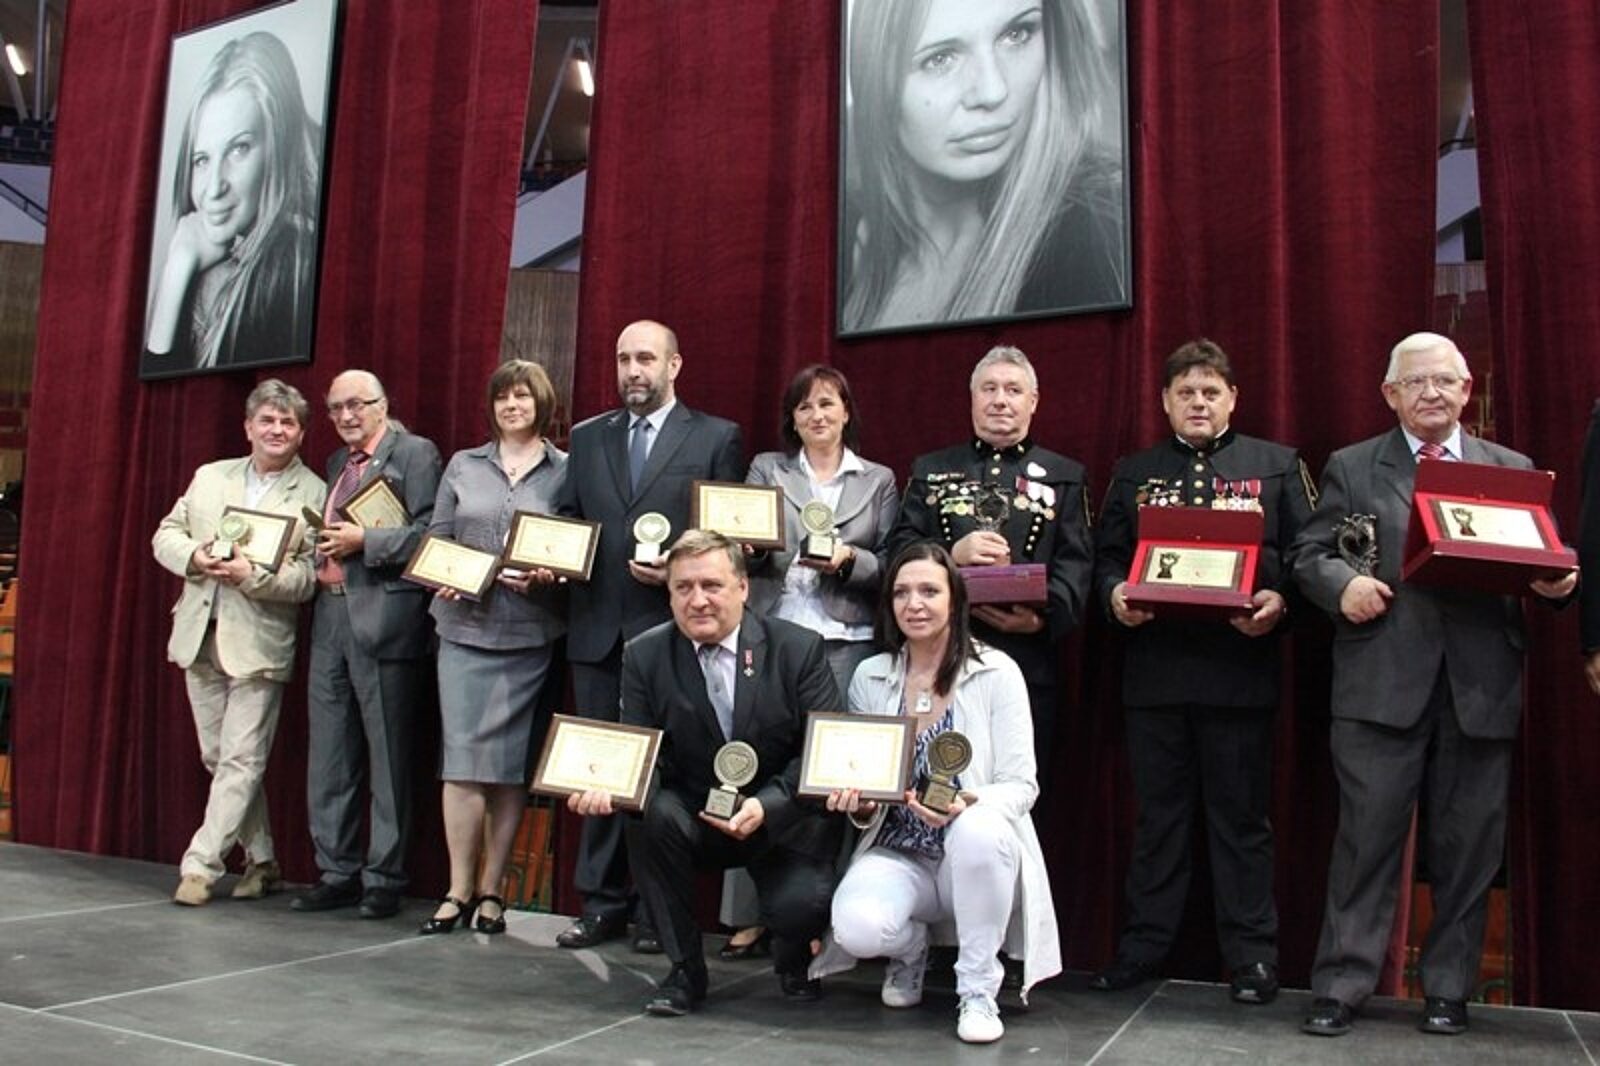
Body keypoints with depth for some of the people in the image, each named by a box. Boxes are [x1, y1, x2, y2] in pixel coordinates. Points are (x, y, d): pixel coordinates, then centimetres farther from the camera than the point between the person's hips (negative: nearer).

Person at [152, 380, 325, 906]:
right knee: (219, 758, 12)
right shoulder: (209, 477, 13)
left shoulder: (314, 494, -3)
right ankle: (262, 861, 24)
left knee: (240, 760, -6)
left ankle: (200, 865, 2)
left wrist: (252, 574, -23)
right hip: (201, 638, 6)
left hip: (257, 644, -5)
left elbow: (309, 577, -10)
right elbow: (166, 535, 12)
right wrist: (195, 557, -9)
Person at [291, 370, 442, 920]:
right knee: (329, 756, 11)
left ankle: (384, 879, 8)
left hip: (383, 619, -8)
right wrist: (324, 543, 3)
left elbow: (428, 534, -11)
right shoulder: (336, 463, 22)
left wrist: (364, 540, -16)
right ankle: (337, 872, 20)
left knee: (387, 756, 0)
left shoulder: (415, 454, -2)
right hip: (331, 615, 8)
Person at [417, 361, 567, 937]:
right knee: (461, 756, -3)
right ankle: (459, 889, 7)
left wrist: (547, 577, -14)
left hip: (529, 634, -1)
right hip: (464, 627, 2)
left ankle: (491, 890, 13)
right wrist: (442, 581, -6)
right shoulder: (462, 466, 13)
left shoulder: (566, 471, 6)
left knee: (511, 763, 3)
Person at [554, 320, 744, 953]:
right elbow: (568, 520, 17)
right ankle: (602, 901, 20)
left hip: (671, 628, -4)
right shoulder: (588, 438, 15)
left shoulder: (716, 439, 3)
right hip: (598, 630, 4)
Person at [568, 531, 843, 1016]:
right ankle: (685, 968, -6)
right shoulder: (645, 655, -3)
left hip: (784, 820, -2)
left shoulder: (799, 648, -9)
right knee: (649, 812, -29)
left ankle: (792, 957, 15)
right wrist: (609, 789, -28)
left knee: (801, 904, -27)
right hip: (695, 816, 2)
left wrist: (765, 806, -27)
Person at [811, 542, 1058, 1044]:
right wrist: (860, 805, -15)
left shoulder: (997, 672, -5)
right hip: (898, 854, 2)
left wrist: (969, 805, -29)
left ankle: (979, 988, -12)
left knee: (979, 829, -38)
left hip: (977, 854, -2)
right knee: (857, 926, -30)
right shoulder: (870, 677, 4)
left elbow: (1021, 785, -8)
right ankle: (911, 947, 11)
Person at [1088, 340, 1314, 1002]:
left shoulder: (1277, 466, 10)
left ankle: (1251, 955, 17)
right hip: (1154, 667, 2)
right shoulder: (1133, 473, 15)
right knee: (1158, 813, 9)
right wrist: (1116, 595, -8)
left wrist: (1279, 602, -15)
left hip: (1241, 666, -2)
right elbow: (1106, 556, 12)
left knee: (1241, 816, 6)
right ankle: (1142, 946, 19)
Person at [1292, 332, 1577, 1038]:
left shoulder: (1512, 470, 17)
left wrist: (1555, 582, -9)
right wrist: (1342, 583, -14)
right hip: (1383, 682, -2)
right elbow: (1309, 554, 6)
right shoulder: (1352, 468, 11)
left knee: (1468, 846, 8)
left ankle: (1448, 988, 22)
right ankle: (1340, 986, 6)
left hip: (1481, 688, 2)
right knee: (1368, 835, -2)